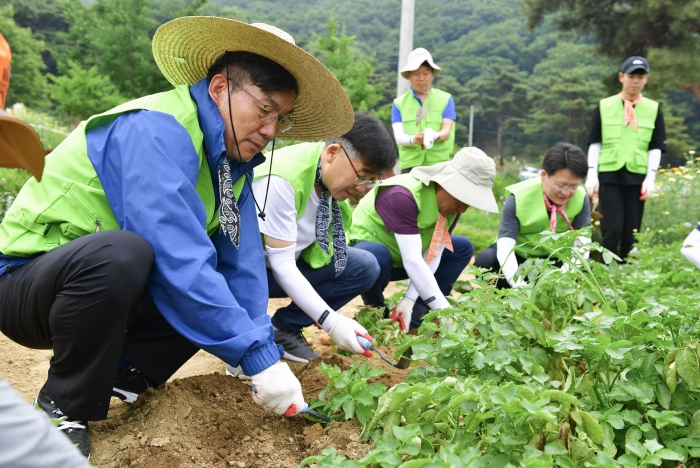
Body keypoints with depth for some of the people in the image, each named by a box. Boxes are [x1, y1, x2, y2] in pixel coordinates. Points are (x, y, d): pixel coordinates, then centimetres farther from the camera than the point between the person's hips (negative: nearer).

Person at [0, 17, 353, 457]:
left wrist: (264, 350, -16)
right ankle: (63, 408, -14)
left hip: (116, 290, 8)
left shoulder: (233, 156, 0)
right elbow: (178, 260, -35)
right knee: (121, 254, -37)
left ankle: (124, 375, 4)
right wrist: (259, 356, -32)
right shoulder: (157, 130, -26)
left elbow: (241, 264, -5)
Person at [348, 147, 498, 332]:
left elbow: (432, 255, -12)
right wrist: (444, 310, -41)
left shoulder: (452, 203, -9)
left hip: (399, 260, 8)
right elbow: (412, 261, -39)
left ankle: (417, 315, -6)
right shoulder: (403, 195, -34)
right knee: (377, 257, -41)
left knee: (463, 248, 1)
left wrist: (410, 299, -25)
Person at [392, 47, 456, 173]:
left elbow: (447, 131, -2)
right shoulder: (399, 103, 10)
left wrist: (435, 137, -27)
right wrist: (412, 139, -25)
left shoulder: (446, 99, 10)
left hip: (440, 163, 0)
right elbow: (398, 136, -2)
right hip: (410, 164, 0)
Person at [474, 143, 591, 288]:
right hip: (518, 257, -2)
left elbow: (582, 242, -19)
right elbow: (505, 245, -30)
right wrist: (519, 285, -46)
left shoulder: (581, 199, -15)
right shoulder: (519, 197, -24)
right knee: (485, 259, -31)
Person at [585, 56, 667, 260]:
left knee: (631, 231, 3)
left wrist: (650, 177, -3)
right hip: (609, 175, -2)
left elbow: (656, 147, 7)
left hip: (637, 176, 2)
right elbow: (595, 143, 6)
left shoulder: (654, 109, 8)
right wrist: (592, 174, -2)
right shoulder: (604, 106, 6)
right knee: (612, 229, -8)